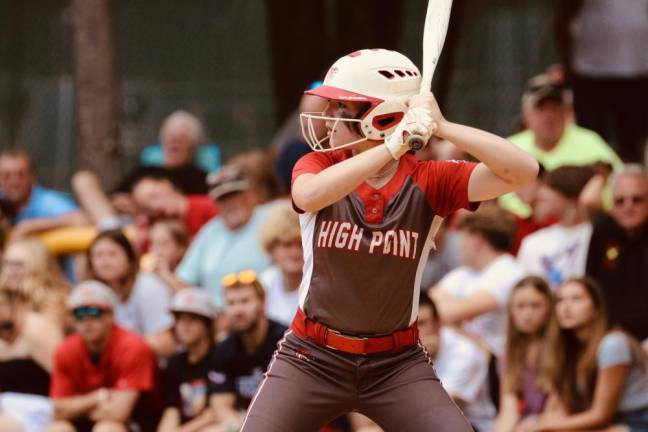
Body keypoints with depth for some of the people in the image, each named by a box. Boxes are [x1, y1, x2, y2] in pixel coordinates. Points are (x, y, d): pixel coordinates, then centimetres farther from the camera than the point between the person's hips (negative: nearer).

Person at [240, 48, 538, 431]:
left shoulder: (428, 181, -7)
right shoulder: (319, 165, -5)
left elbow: (524, 173, -20)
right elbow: (310, 196, -31)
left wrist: (442, 127, -29)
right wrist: (390, 147, -37)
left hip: (397, 365, 0)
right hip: (313, 358, 0)